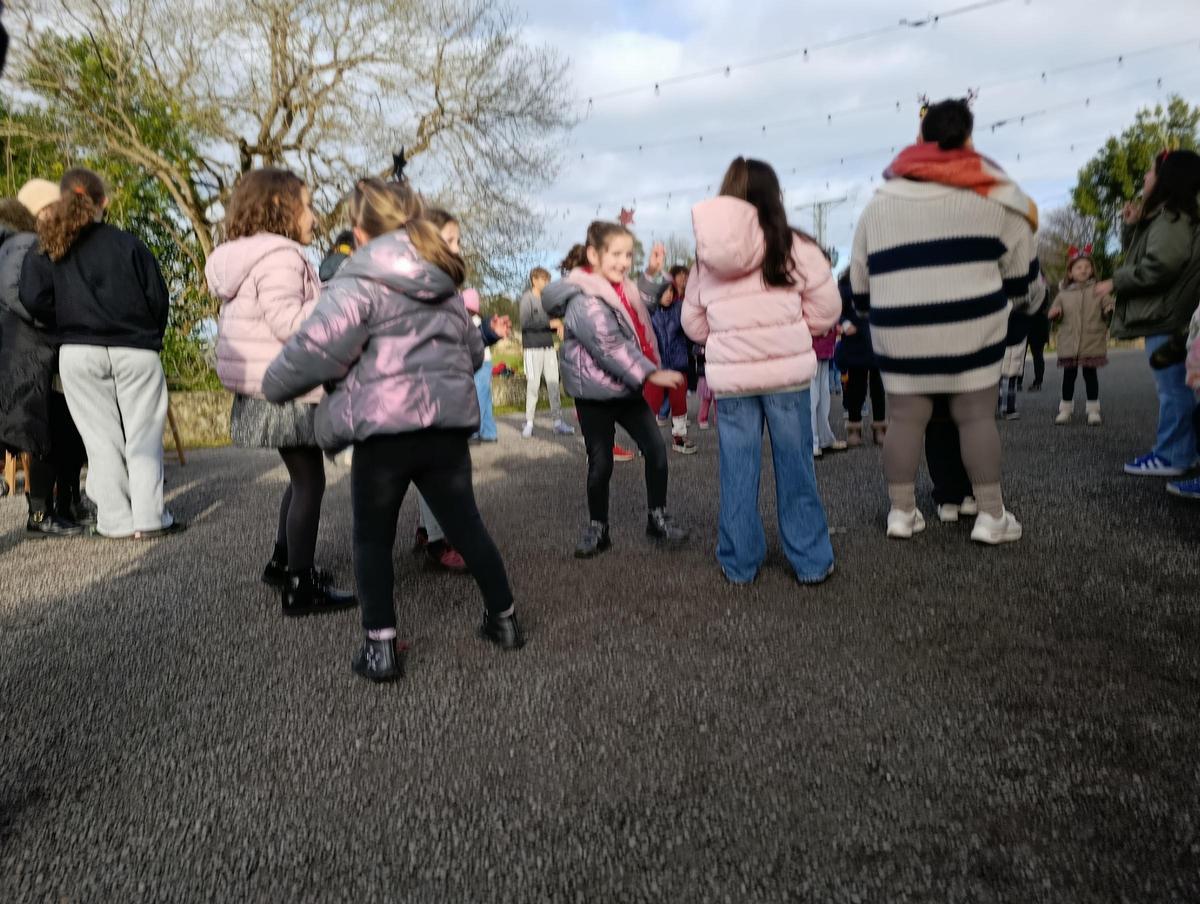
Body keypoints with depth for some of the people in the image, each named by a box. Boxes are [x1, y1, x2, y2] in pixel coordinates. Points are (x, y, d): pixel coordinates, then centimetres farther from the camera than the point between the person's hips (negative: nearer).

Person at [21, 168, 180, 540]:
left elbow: (34, 299, -6)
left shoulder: (48, 250, 5)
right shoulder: (128, 243, -1)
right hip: (135, 352, -2)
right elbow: (158, 297, -3)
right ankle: (149, 518, 1)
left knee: (101, 439, 8)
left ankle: (116, 520, 9)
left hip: (78, 353, 2)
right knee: (143, 436, 3)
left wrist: (67, 325, 10)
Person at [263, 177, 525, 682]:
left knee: (373, 538, 12)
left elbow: (315, 348, -14)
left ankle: (380, 646, 11)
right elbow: (473, 351, 22)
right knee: (466, 526, 17)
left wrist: (273, 385, 3)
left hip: (384, 427, -5)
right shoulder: (445, 282, 15)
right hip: (447, 425, 5)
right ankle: (504, 620, 27)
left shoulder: (360, 282, -6)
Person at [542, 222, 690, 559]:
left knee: (656, 448, 0)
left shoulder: (621, 289, 8)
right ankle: (597, 529, 19)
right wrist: (651, 374, -32)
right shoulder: (584, 300, -20)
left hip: (627, 388, 7)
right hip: (595, 394, -7)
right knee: (600, 463, 2)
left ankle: (658, 518, 14)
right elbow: (609, 346, -29)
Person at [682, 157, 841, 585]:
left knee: (737, 472, 8)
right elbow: (826, 309, -1)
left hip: (730, 376, 3)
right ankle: (811, 561, 14)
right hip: (786, 370, -2)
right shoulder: (793, 246, -4)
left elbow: (693, 322, 12)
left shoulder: (706, 254, 8)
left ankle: (739, 563, 17)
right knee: (795, 467, 6)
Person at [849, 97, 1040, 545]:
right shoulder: (992, 196, 3)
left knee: (904, 419, 7)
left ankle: (901, 512, 12)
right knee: (977, 417, 5)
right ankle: (991, 516, 8)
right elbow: (1021, 270, 8)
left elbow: (859, 283, 14)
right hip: (971, 328, -2)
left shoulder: (878, 205, 10)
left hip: (900, 335, 2)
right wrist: (1014, 303, 25)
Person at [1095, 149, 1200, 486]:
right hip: (1165, 315, 11)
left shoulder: (1170, 218, -15)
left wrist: (1115, 282, -14)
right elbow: (1138, 255, 24)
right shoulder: (1168, 216, 18)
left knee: (1172, 386, -6)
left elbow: (1158, 266, -25)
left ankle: (1171, 456, -1)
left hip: (1167, 318, -11)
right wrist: (1131, 227, 8)